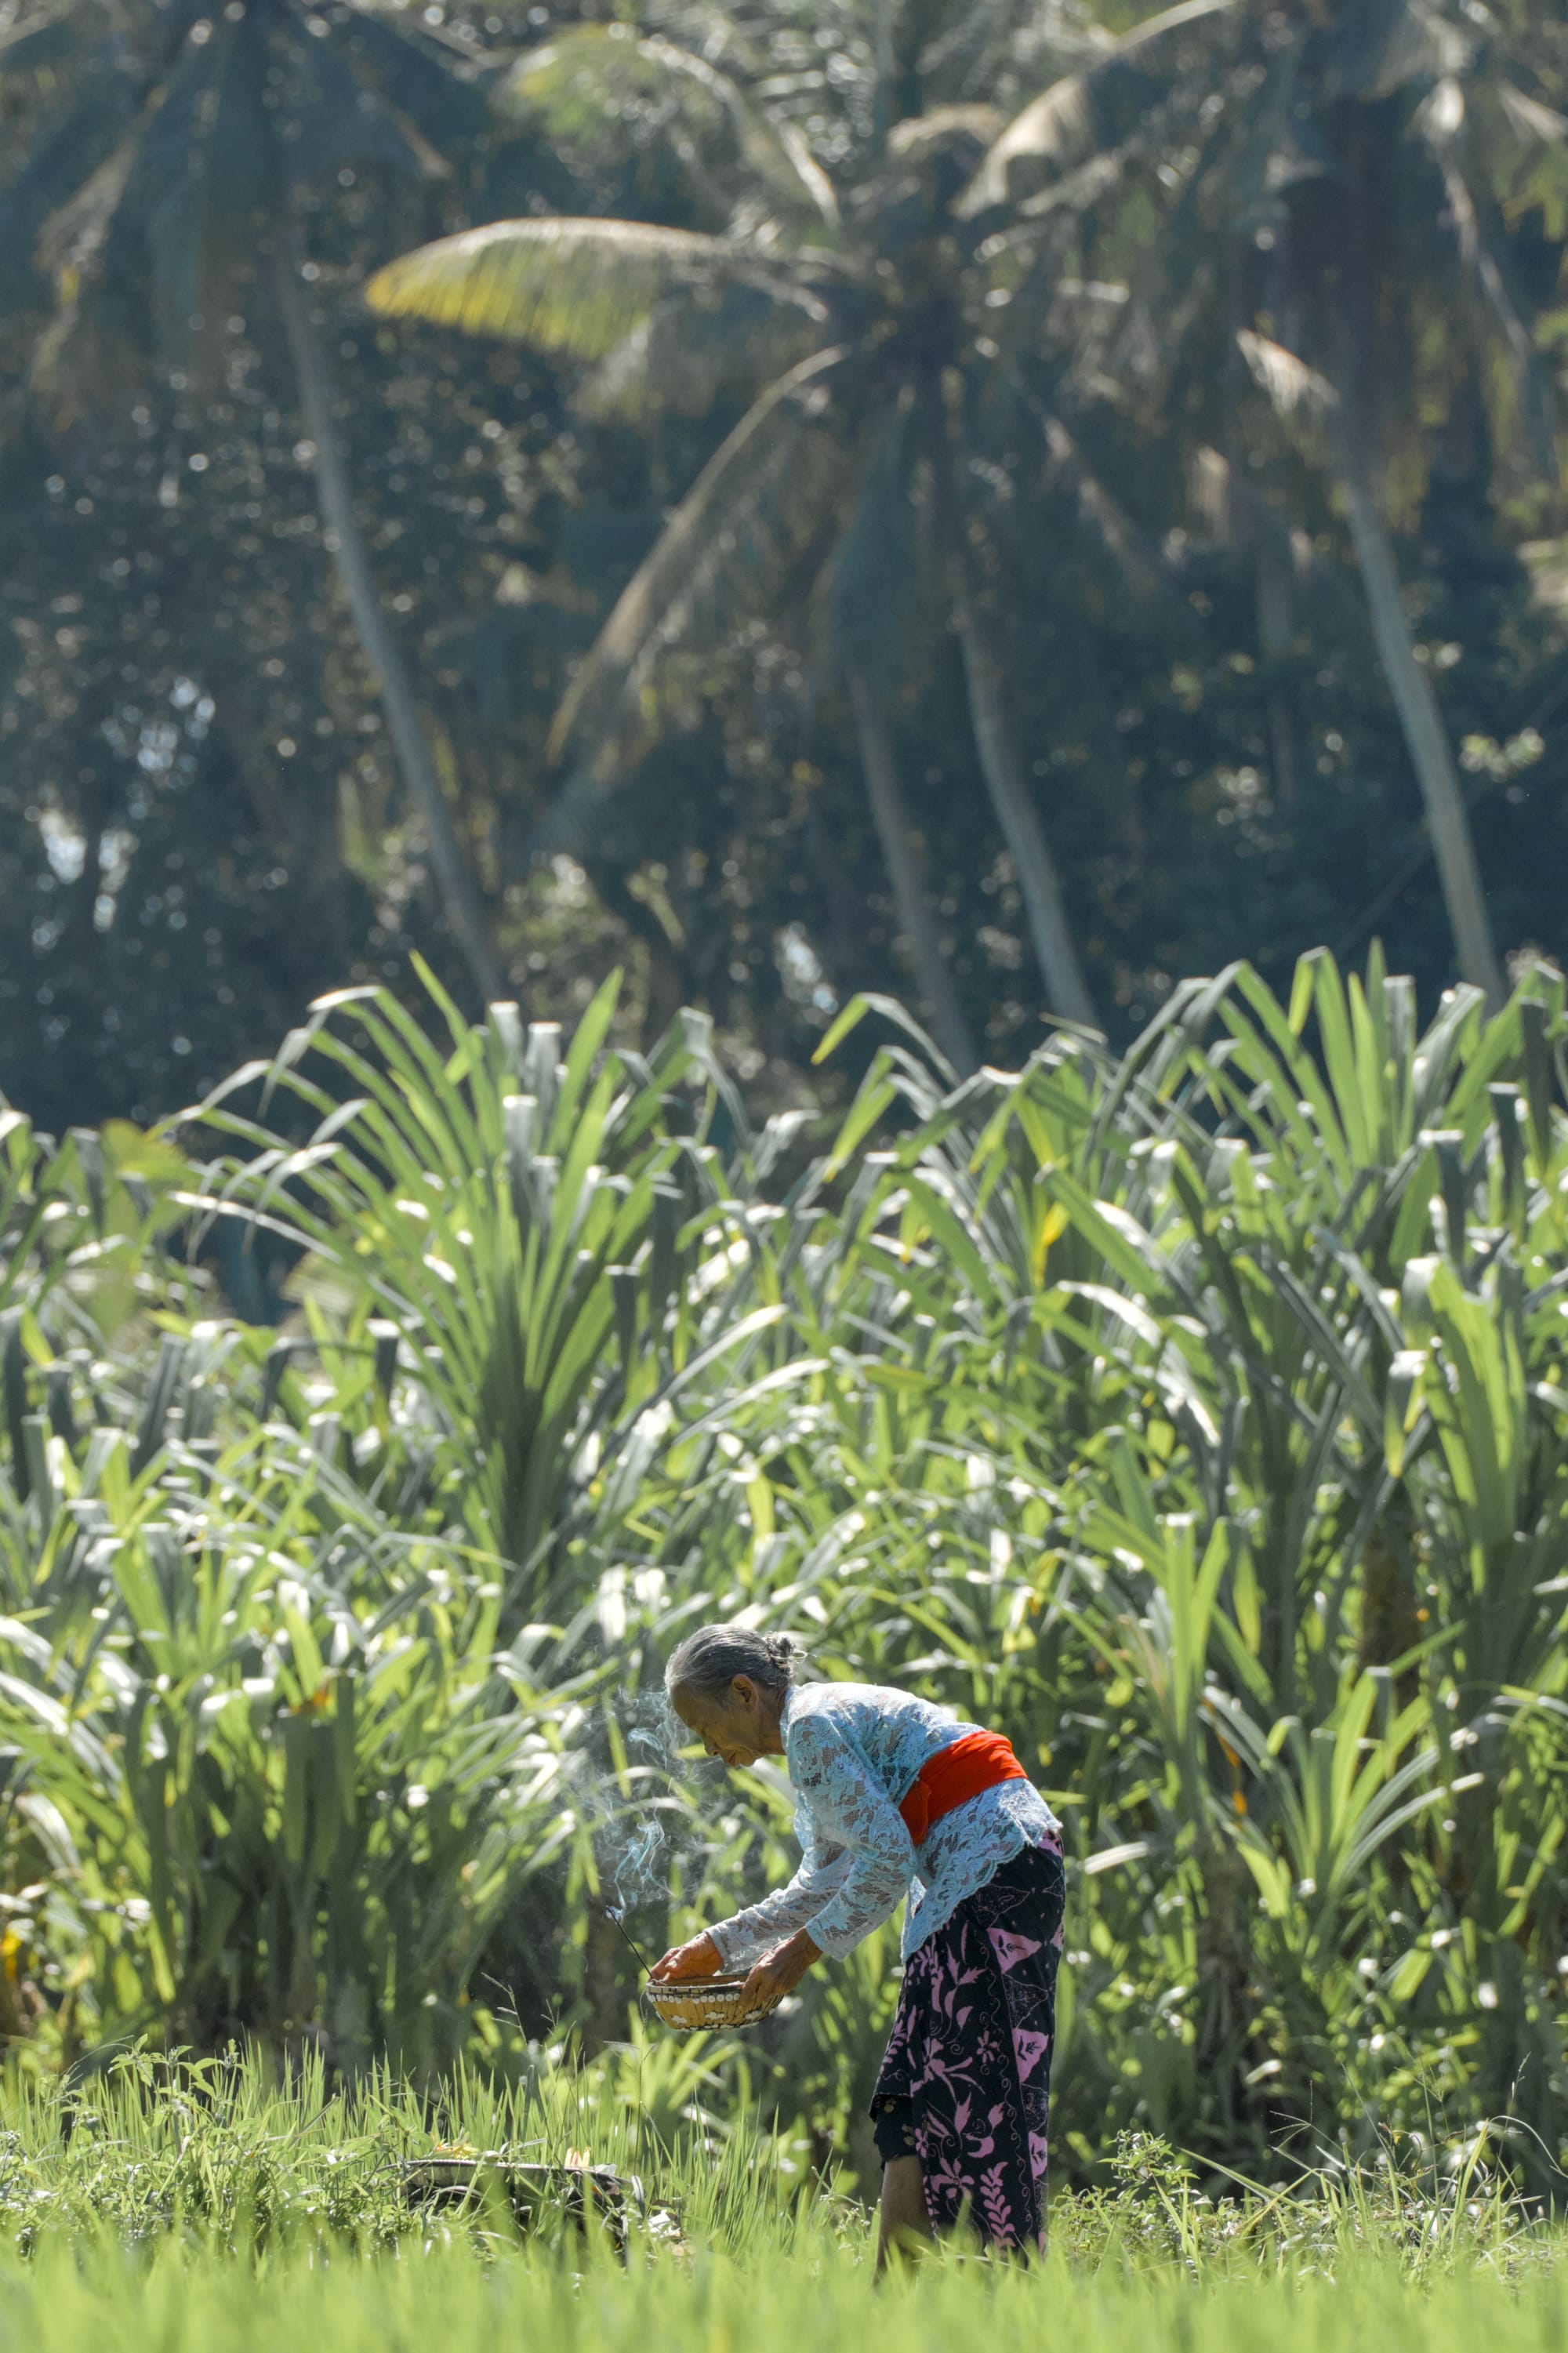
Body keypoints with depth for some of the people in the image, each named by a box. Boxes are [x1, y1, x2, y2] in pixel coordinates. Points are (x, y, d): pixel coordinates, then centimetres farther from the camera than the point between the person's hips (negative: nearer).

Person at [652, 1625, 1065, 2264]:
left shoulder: (813, 1727, -12)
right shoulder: (818, 1728, 19)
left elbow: (888, 1859, -18)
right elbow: (824, 1886, 28)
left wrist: (803, 1950, -10)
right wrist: (719, 1946, 27)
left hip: (991, 1866, -10)